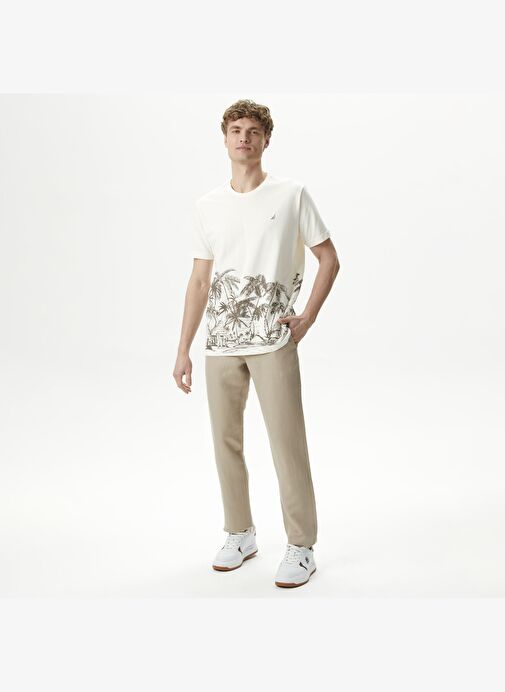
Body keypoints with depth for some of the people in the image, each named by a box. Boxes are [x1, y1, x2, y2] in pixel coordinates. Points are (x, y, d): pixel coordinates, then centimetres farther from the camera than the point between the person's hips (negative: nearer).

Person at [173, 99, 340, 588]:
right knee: (226, 441, 10)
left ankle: (301, 547, 12)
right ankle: (240, 535, 27)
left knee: (287, 444, -2)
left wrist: (306, 319, -5)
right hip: (220, 344, 4)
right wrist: (183, 350, 8)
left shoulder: (292, 195, 1)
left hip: (273, 343, -4)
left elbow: (329, 259, 5)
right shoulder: (207, 207, 10)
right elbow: (200, 281, 11)